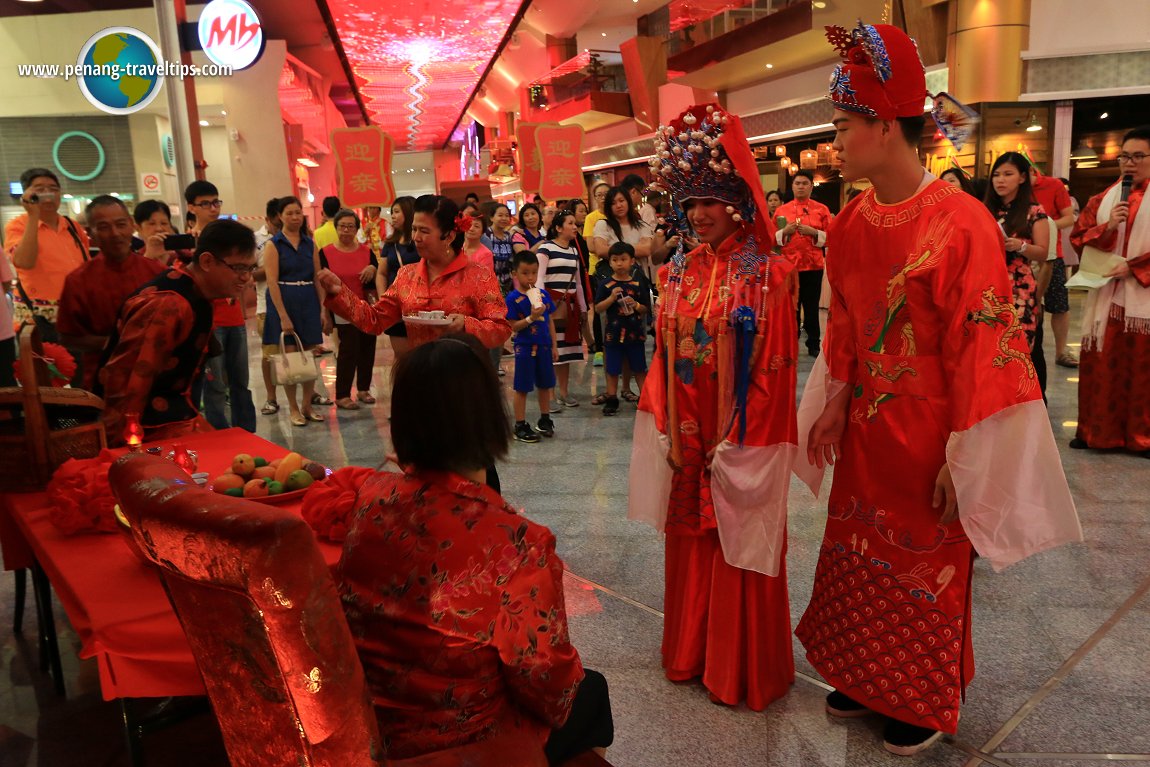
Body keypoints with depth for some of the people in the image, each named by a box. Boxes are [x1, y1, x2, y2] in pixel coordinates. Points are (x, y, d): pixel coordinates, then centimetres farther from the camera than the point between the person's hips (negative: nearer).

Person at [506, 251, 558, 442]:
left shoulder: (543, 295, 5)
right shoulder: (513, 298, -10)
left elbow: (550, 321, 11)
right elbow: (512, 326, -11)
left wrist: (554, 346, 9)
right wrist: (531, 317, -24)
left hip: (544, 346, 5)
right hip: (524, 347, -5)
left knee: (545, 384, 15)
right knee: (522, 388, 2)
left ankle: (545, 420, 31)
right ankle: (520, 426, 11)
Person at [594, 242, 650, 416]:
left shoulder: (638, 284, 2)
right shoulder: (606, 285, -2)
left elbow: (646, 309, 6)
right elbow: (598, 308, -5)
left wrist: (635, 305, -13)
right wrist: (611, 298, -18)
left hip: (635, 333, 1)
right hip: (613, 333, -1)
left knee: (639, 369, 9)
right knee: (612, 369, 7)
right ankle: (612, 400, 18)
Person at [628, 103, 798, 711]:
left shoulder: (766, 273, -10)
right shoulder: (680, 271, 6)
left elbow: (771, 369, -12)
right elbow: (666, 356, 6)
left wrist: (731, 442, -13)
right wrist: (672, 433, -1)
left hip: (741, 438, -5)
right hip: (686, 435, 5)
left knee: (738, 549, 6)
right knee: (689, 541, 16)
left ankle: (742, 670, 25)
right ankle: (691, 652, 35)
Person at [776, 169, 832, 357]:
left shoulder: (822, 209, 5)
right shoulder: (781, 210, 8)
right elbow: (773, 238, 8)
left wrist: (814, 232, -14)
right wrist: (785, 232, -11)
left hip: (813, 265, -1)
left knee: (812, 307, 5)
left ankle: (814, 345, 15)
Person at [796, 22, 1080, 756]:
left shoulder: (962, 223, -20)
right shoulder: (849, 225, 1)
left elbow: (981, 350, -19)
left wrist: (963, 462, -17)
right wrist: (832, 408, 8)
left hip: (928, 435, -6)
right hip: (866, 428, 6)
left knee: (928, 569, 12)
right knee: (857, 556, 17)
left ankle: (925, 703, 35)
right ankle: (864, 675, 40)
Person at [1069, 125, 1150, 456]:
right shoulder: (1103, 199, 11)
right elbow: (1078, 237, 6)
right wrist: (1108, 227, -10)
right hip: (1106, 295, 3)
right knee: (1101, 366, 4)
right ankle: (1098, 431, 14)